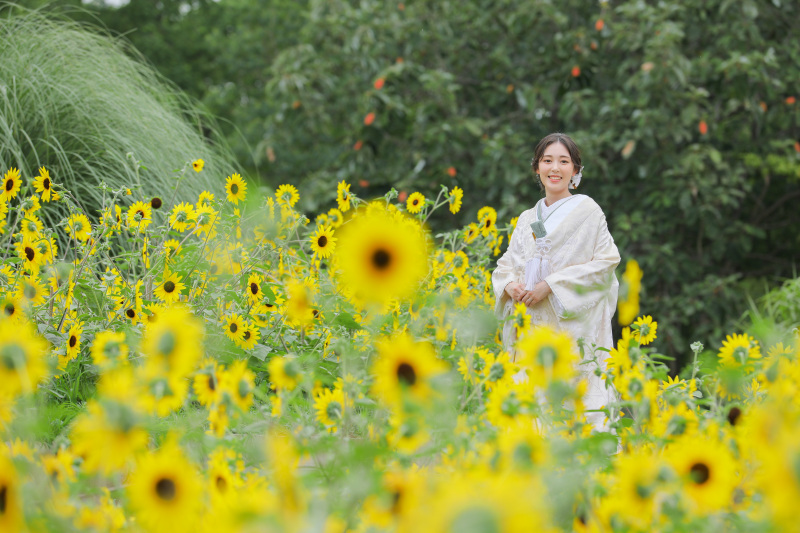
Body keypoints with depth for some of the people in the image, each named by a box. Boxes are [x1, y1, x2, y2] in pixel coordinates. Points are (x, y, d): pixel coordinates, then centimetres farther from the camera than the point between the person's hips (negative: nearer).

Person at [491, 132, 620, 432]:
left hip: (573, 326, -5)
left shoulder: (586, 211, 1)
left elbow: (607, 261, -7)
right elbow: (506, 264, 19)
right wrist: (509, 286, -6)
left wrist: (551, 286, -12)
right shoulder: (527, 219, 17)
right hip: (530, 326, 5)